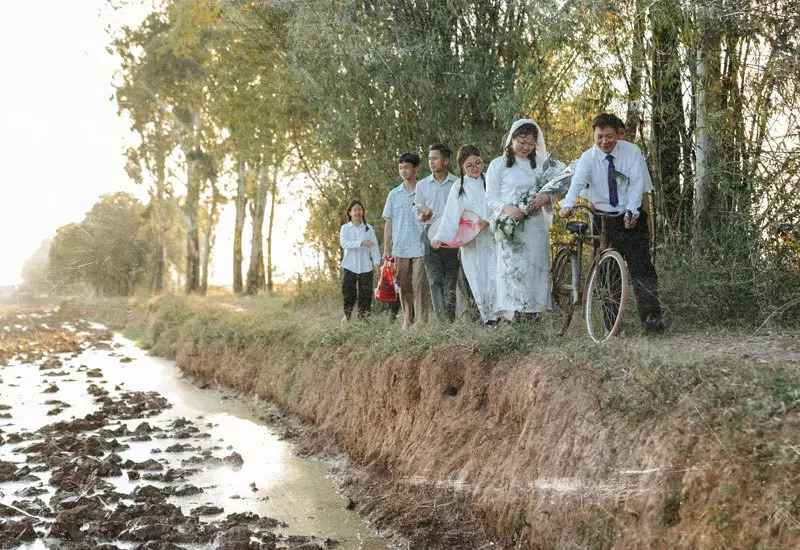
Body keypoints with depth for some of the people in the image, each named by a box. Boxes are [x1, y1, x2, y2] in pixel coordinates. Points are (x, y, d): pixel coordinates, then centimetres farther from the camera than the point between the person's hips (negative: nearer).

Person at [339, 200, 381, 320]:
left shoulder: (369, 228, 7)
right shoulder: (345, 228, 4)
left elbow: (374, 246, 2)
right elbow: (344, 243, -13)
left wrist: (376, 261, -12)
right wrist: (361, 243, -25)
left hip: (365, 267, 1)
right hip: (349, 266, -1)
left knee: (365, 292, 1)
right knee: (348, 292, -1)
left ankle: (362, 315, 10)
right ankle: (347, 315, 9)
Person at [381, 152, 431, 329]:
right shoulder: (394, 194, 10)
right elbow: (388, 223, 12)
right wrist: (386, 249, 8)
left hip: (421, 248, -3)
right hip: (400, 249, 4)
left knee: (420, 286, -7)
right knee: (404, 286, 9)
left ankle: (422, 320, -4)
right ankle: (407, 320, 20)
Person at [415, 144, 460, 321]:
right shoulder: (422, 185, 12)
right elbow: (419, 214, 15)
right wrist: (423, 216, -8)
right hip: (431, 235, 1)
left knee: (451, 280, 0)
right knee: (435, 280, -8)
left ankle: (451, 319, 6)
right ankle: (442, 320, -13)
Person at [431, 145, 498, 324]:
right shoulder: (458, 187, 9)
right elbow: (450, 215, 4)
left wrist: (488, 220, -10)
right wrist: (440, 237, -6)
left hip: (491, 238, -1)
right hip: (470, 243, 1)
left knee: (494, 278, -10)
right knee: (476, 280, 0)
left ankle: (496, 316, -4)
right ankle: (485, 317, 8)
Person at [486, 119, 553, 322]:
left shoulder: (540, 164, 15)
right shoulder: (498, 165, 6)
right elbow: (491, 198, 2)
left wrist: (545, 197, -9)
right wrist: (507, 209, -19)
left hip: (536, 225, 3)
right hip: (510, 224, -3)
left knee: (536, 266, 1)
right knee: (512, 266, -11)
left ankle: (532, 309, 7)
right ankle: (511, 311, -11)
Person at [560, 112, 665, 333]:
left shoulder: (631, 152, -5)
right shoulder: (588, 157, -5)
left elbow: (637, 182, -13)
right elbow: (577, 182, -22)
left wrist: (631, 211, -27)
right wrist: (568, 204, -42)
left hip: (632, 218, -1)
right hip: (603, 219, 1)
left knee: (641, 267, -10)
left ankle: (651, 316, -11)